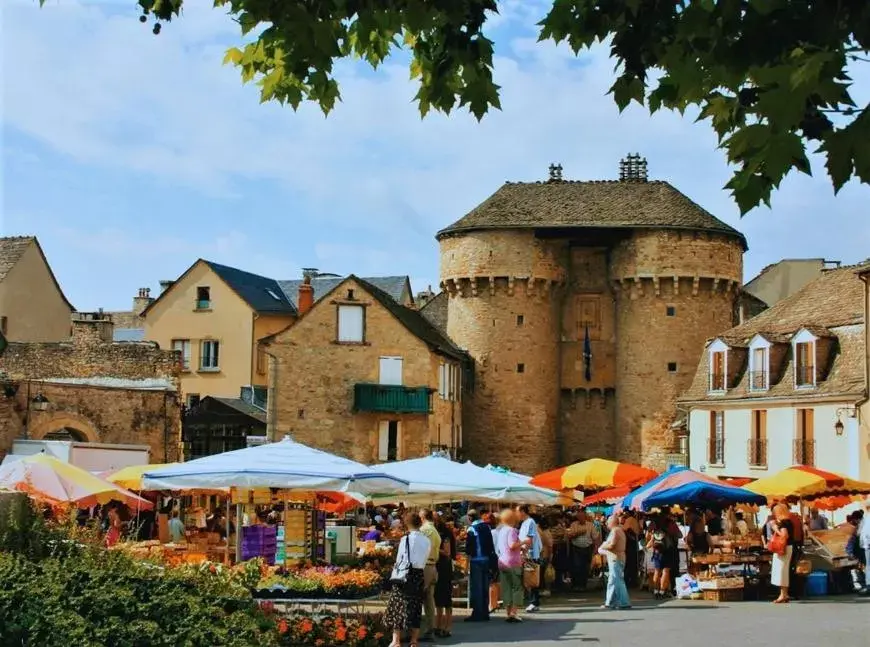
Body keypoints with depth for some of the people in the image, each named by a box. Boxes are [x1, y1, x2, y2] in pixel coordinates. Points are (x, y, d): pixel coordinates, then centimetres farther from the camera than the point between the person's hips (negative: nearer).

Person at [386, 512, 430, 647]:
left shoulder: (406, 539, -9)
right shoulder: (426, 540, 3)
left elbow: (401, 560, -8)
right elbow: (425, 559, 9)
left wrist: (397, 577, -1)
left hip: (406, 574, -4)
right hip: (419, 575, 4)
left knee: (399, 607, 2)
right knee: (416, 608, 10)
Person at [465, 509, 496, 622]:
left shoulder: (472, 529, -11)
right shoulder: (486, 527, 7)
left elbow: (468, 547, -13)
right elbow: (491, 545, 10)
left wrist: (468, 553, 7)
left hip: (476, 561, -6)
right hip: (487, 560, 6)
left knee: (476, 588, -1)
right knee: (485, 587, 13)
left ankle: (477, 614, -2)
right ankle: (485, 612, 18)